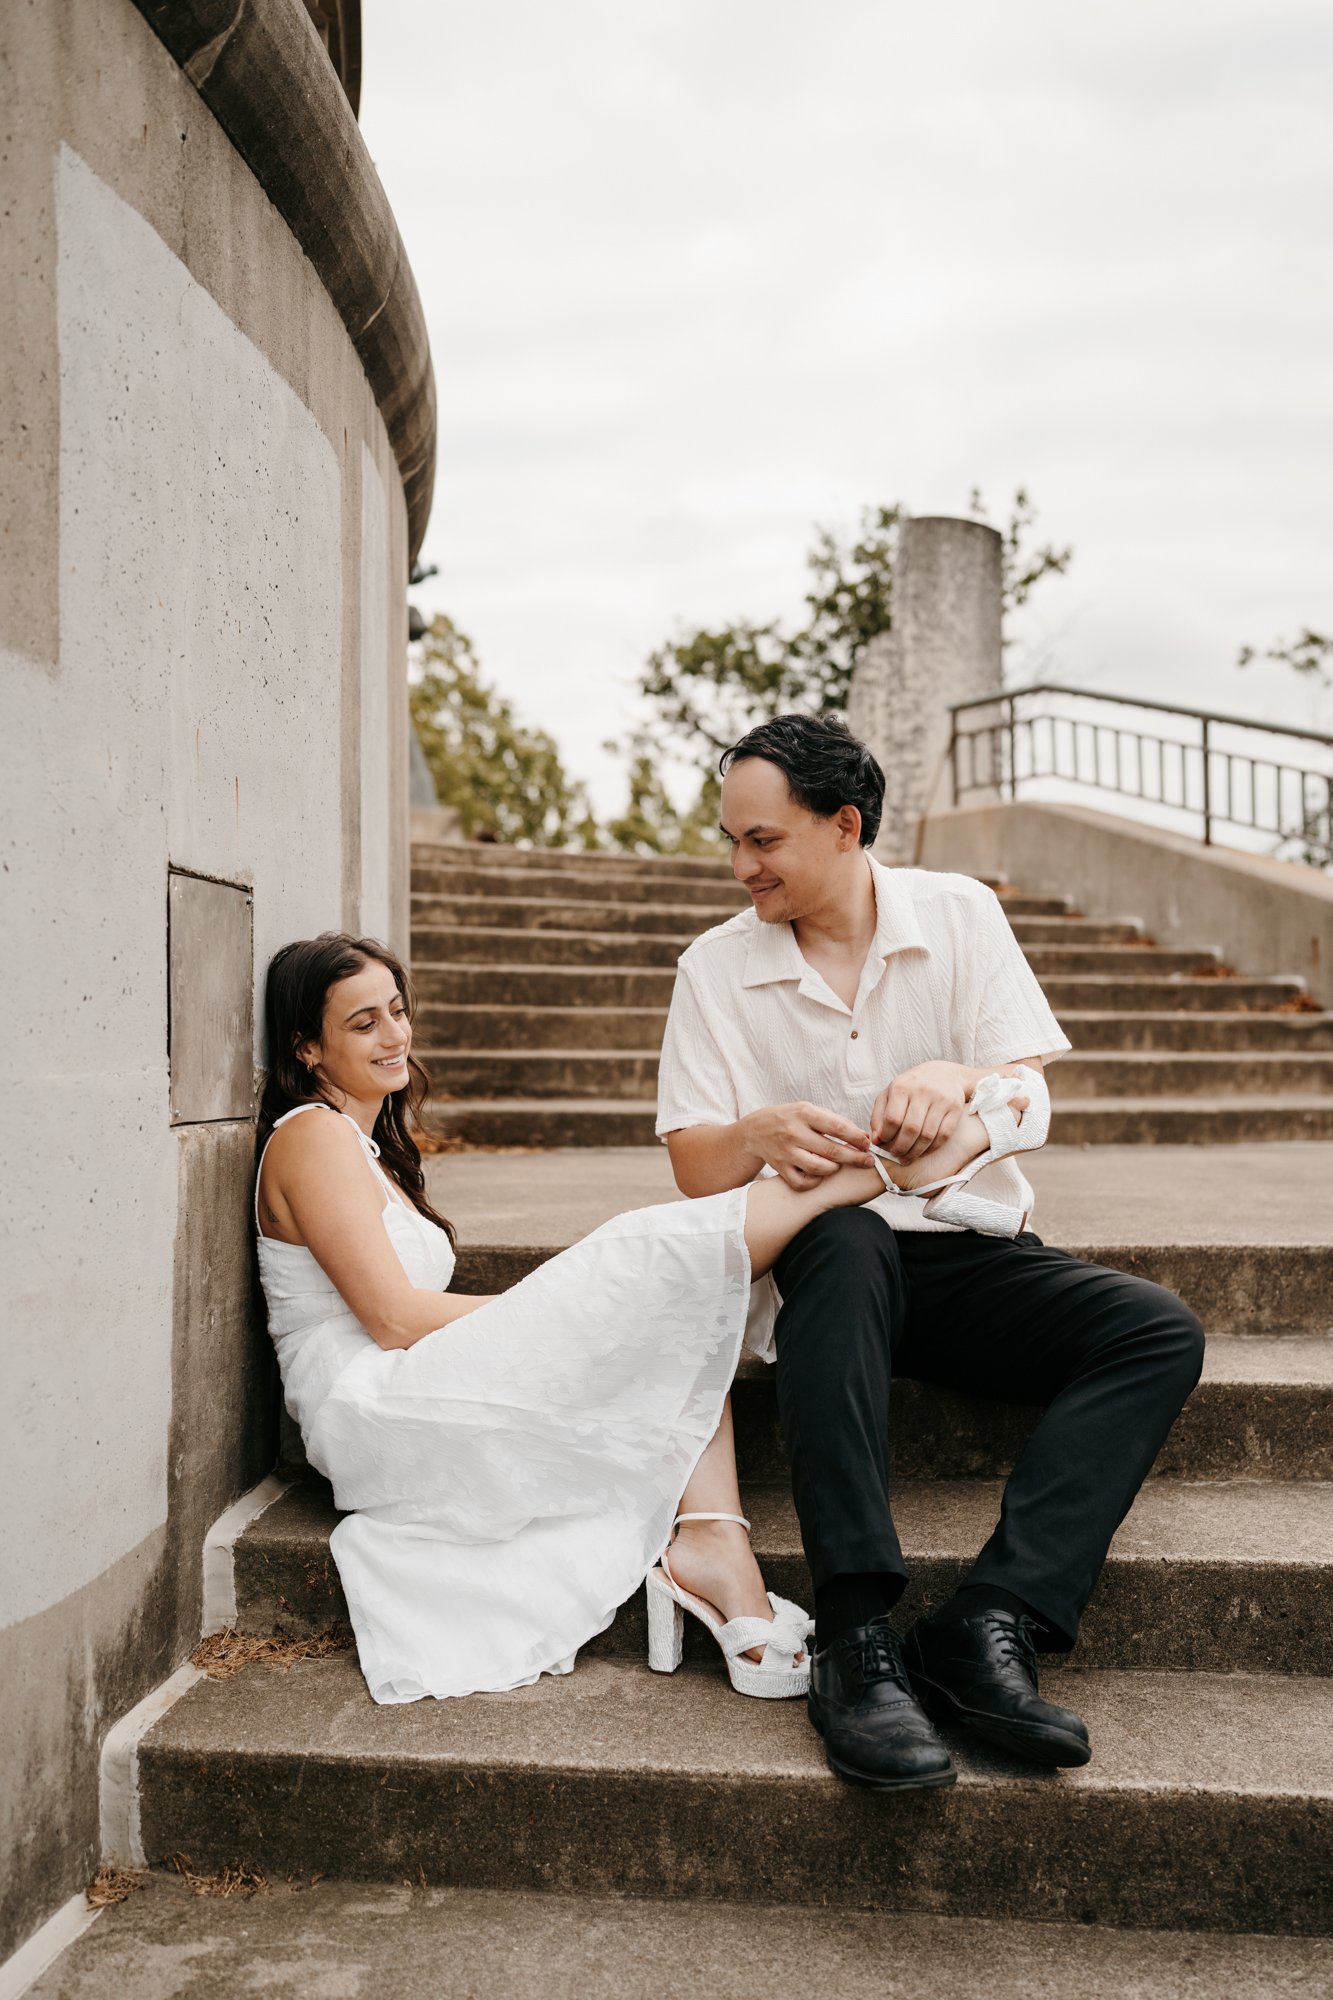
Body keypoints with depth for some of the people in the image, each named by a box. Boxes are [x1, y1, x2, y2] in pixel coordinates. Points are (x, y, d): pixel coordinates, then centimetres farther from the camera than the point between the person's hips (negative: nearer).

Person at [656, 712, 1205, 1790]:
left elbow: (1029, 1111, -5)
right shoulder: (716, 967, 2)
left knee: (1162, 1331, -22)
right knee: (844, 1236, -38)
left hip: (969, 1253, 2)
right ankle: (858, 1641, -42)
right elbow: (693, 1167, -1)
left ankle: (989, 1624, -33)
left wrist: (961, 1082, -29)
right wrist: (762, 1136, -25)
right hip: (821, 1262, -2)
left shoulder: (960, 915, 2)